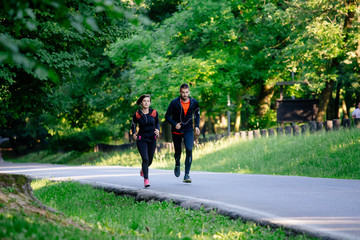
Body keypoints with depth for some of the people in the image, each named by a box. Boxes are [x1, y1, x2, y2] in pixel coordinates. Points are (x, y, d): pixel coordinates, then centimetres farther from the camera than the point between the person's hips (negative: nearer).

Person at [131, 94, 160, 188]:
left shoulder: (154, 113, -4)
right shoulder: (137, 114, -6)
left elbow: (157, 123, 11)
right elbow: (133, 125, 11)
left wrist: (157, 130, -7)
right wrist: (133, 134, -1)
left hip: (152, 139, 2)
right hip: (141, 139, -2)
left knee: (149, 160, 12)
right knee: (145, 159, -18)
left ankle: (143, 169, 48)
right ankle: (146, 180, -13)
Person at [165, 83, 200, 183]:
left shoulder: (194, 102, -5)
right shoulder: (174, 103, -13)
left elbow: (197, 114, 13)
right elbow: (167, 116, -6)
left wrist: (196, 126, 1)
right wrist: (175, 124, -22)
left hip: (188, 130, 1)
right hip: (177, 131, -1)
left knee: (189, 150, -17)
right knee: (178, 152, 8)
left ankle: (187, 175, -13)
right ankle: (177, 165, 44)